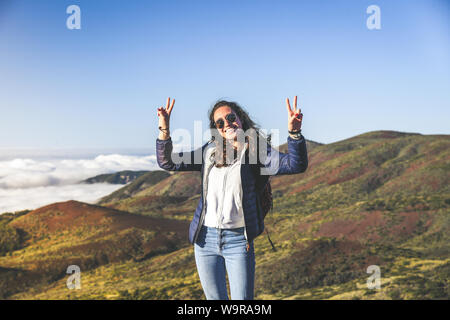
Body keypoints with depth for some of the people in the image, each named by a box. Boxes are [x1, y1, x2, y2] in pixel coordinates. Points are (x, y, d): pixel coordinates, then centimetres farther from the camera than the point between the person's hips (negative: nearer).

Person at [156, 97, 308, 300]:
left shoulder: (257, 152, -2)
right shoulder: (210, 152, 9)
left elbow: (296, 165, -17)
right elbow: (167, 163, 10)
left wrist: (294, 132, -35)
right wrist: (164, 129, -6)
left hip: (238, 240, -3)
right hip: (205, 238, 4)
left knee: (242, 300, -4)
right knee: (215, 298, 13)